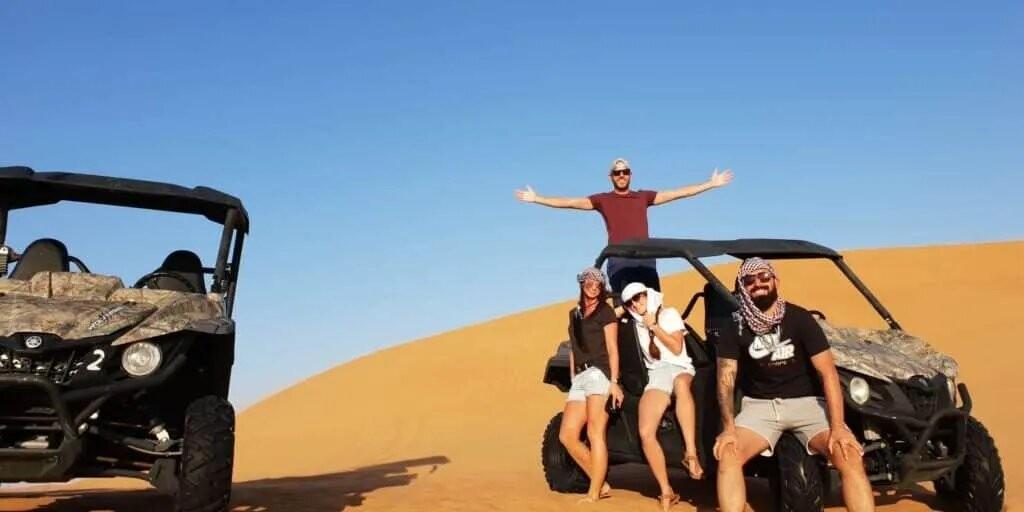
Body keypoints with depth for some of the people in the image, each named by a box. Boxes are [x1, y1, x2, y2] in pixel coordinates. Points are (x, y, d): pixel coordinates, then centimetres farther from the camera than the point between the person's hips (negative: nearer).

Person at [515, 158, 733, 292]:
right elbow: (571, 202, 6)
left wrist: (711, 184, 13)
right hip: (619, 261, -2)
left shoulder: (644, 197, 15)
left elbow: (677, 193, 15)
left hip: (645, 259, 2)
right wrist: (536, 199, 1)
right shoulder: (602, 200, 10)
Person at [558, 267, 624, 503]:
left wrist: (614, 381, -14)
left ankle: (594, 493, -10)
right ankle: (601, 484, 6)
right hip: (579, 378, 7)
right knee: (567, 435, -1)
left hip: (599, 373, -7)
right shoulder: (574, 314, 22)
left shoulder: (605, 312, 3)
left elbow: (612, 350, -4)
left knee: (595, 433, -12)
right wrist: (572, 379, 14)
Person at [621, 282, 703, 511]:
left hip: (679, 368, -3)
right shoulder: (635, 324, 21)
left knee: (680, 384, -45)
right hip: (655, 376, 3)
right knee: (646, 433, -21)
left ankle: (691, 454, -48)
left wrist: (654, 327, -3)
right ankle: (666, 492, -14)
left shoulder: (669, 314, 8)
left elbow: (677, 348, -1)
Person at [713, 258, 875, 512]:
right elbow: (726, 379, -7)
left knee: (850, 456, -25)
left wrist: (837, 426, -22)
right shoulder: (735, 327, -2)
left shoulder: (799, 319, -7)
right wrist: (728, 427, -23)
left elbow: (828, 373, -11)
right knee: (728, 454, -26)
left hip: (806, 403, -1)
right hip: (760, 405, 1)